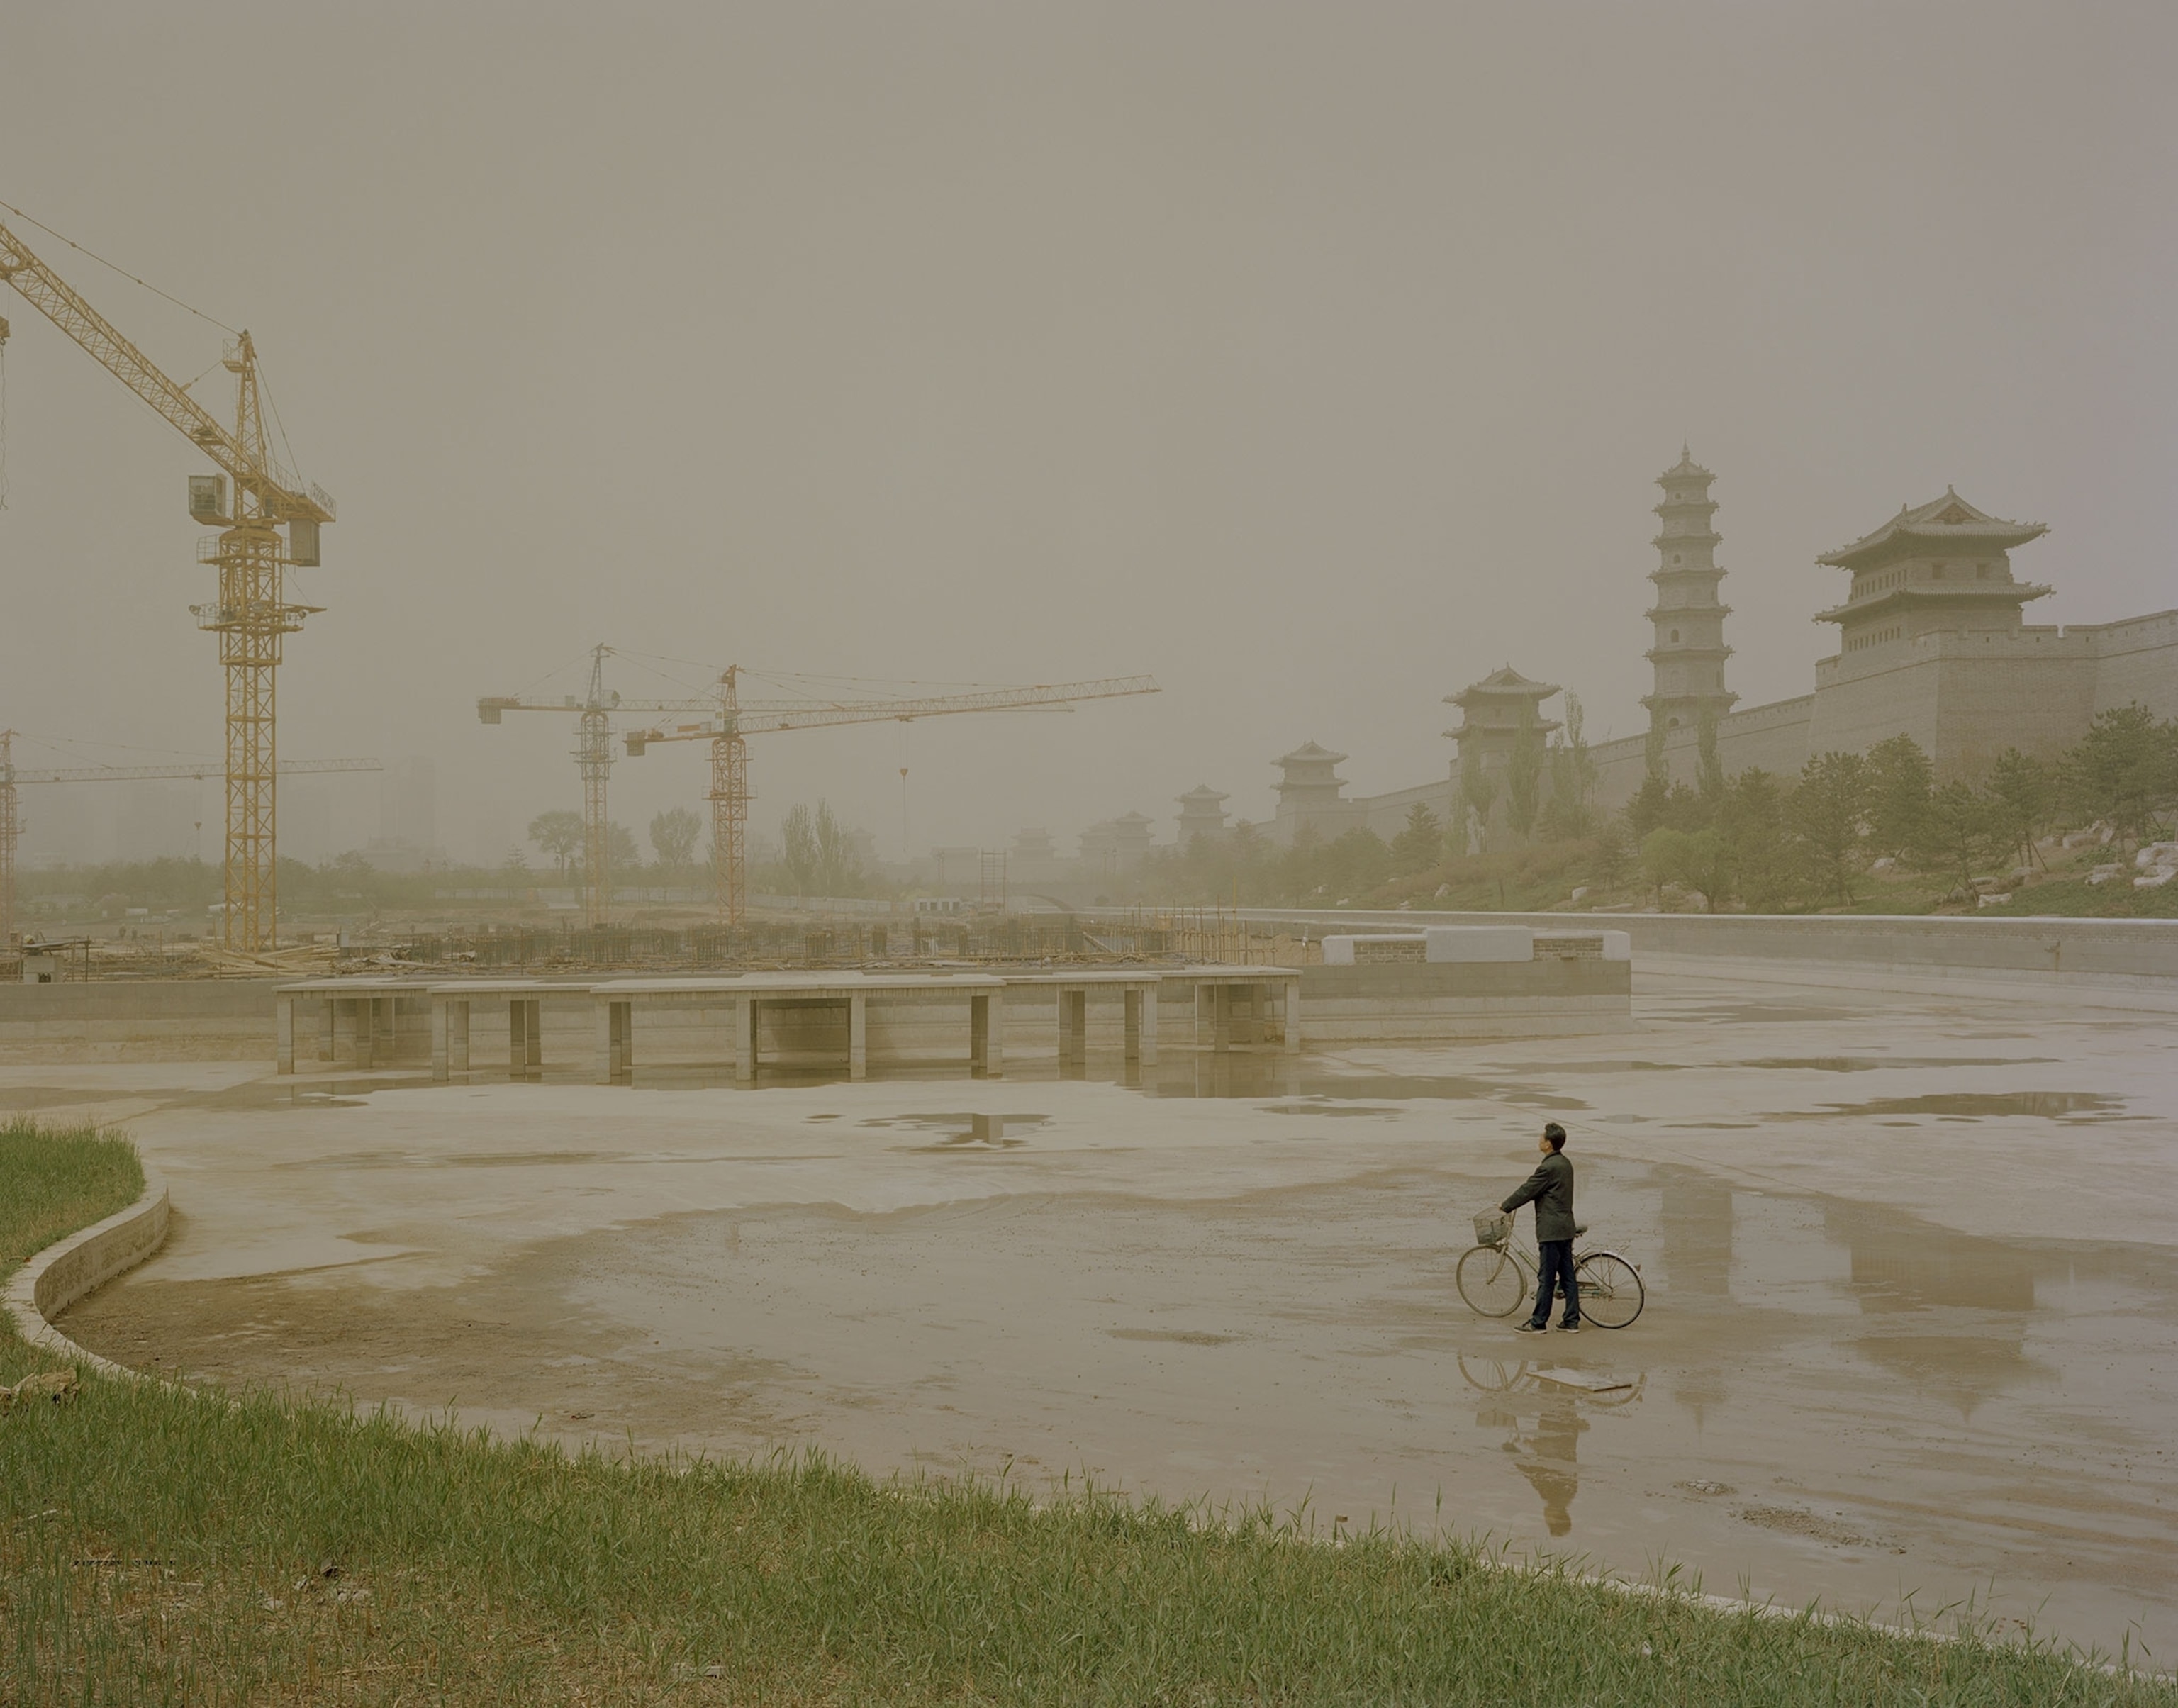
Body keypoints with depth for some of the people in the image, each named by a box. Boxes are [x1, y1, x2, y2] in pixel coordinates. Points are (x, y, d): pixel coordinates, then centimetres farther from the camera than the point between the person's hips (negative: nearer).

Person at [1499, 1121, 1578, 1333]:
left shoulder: (1549, 1167, -17)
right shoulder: (1565, 1164, 13)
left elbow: (1528, 1190, -11)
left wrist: (1505, 1207, 2)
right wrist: (1512, 1204, 23)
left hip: (1550, 1228, -9)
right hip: (1565, 1228, 9)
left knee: (1547, 1278, -4)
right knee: (1567, 1276, 10)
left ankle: (1538, 1322, 1)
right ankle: (1572, 1321, 13)